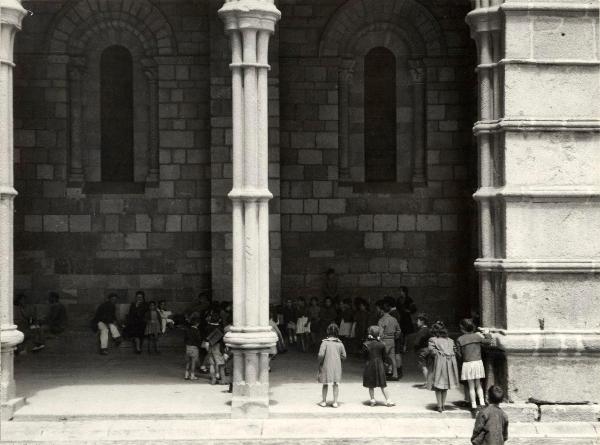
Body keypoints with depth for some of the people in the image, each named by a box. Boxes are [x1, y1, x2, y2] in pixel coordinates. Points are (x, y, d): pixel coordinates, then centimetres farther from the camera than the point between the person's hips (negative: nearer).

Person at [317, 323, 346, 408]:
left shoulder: (325, 342, -11)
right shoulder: (340, 343, -2)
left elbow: (321, 354, -17)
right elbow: (344, 356, 1)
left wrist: (320, 363, -2)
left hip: (326, 366, -2)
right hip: (337, 366, 2)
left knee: (325, 384, 12)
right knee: (336, 384, 9)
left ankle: (324, 401, 18)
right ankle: (335, 402, 8)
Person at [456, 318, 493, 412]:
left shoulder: (460, 340, -6)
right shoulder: (477, 336, 0)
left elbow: (459, 354, -3)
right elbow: (488, 342, 14)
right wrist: (488, 335, 33)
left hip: (467, 364, -2)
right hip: (478, 362, 2)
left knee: (471, 387, 5)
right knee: (478, 385, 15)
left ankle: (474, 406, 5)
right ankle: (482, 403, 4)